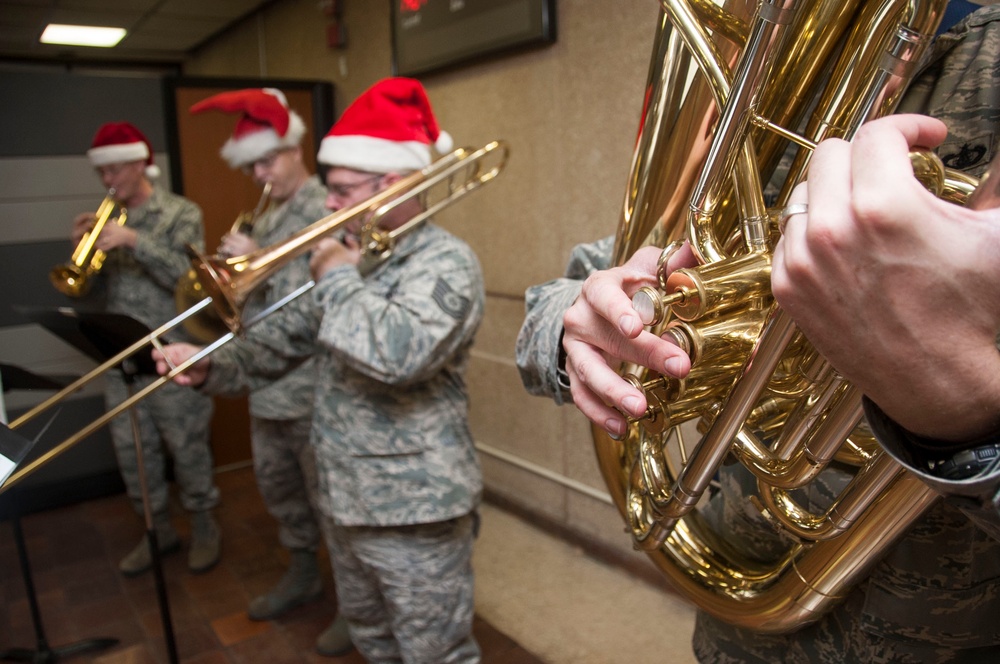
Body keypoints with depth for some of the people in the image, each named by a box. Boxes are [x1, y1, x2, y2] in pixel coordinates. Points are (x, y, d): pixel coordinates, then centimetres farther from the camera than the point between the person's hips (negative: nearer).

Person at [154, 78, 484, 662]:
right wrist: (211, 368, -3)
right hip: (345, 501, 9)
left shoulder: (447, 262, -18)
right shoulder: (353, 256, 7)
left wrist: (338, 279, -21)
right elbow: (285, 337, 12)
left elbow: (398, 354, -36)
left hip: (415, 515, -8)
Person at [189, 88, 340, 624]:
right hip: (267, 383, 9)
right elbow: (249, 296, 15)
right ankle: (302, 575, 42)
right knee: (277, 486, 21)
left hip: (313, 386, -9)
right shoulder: (265, 217, 13)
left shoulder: (325, 213, -13)